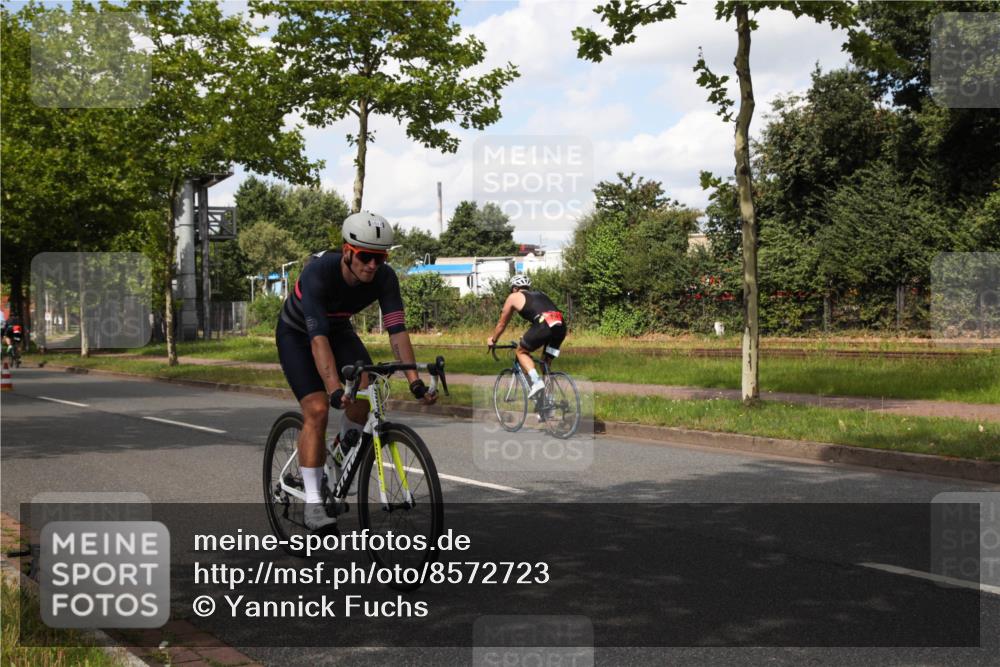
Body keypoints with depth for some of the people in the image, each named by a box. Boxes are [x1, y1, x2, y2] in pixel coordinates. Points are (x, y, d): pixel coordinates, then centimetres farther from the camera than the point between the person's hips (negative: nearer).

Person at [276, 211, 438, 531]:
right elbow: (318, 336, -45)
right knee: (317, 409, -21)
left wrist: (415, 381, -39)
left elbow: (397, 329, -28)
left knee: (365, 387, -24)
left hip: (339, 330, 4)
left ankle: (347, 448, 6)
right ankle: (313, 504, -15)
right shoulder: (318, 272, -37)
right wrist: (335, 390, -55)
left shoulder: (384, 277, -25)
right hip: (297, 334, -4)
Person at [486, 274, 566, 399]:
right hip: (561, 327, 5)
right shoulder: (540, 294, 36)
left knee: (521, 351, 16)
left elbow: (502, 323, 31)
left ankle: (536, 381, -3)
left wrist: (492, 340, 47)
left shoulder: (514, 297, 21)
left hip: (543, 325, -5)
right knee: (546, 362, 22)